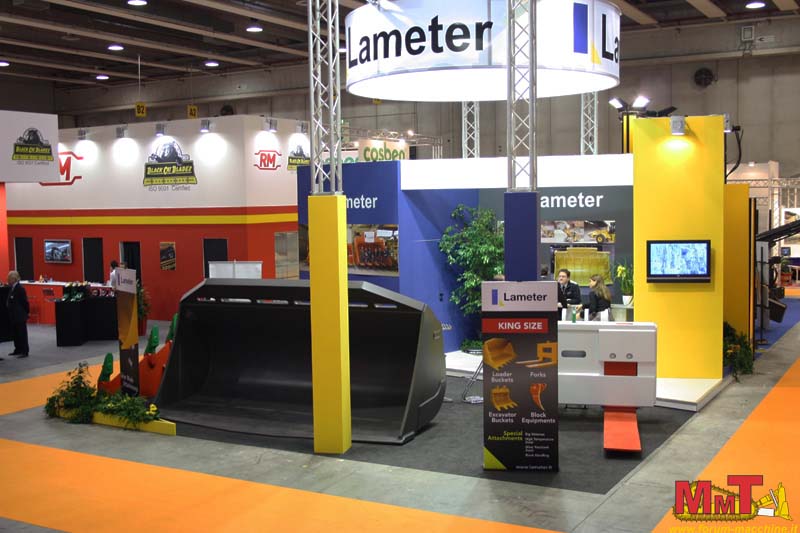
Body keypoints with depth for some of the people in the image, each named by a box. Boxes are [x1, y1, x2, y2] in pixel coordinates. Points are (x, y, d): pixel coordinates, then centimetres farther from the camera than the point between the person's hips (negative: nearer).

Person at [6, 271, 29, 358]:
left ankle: (24, 351, 3)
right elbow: (9, 302, 15)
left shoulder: (20, 289, -16)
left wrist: (27, 312, -10)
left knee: (22, 334, -2)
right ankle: (18, 350, 25)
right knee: (15, 334, 15)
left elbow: (25, 302, -14)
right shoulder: (11, 288, 9)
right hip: (13, 316, 9)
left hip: (20, 316, -9)